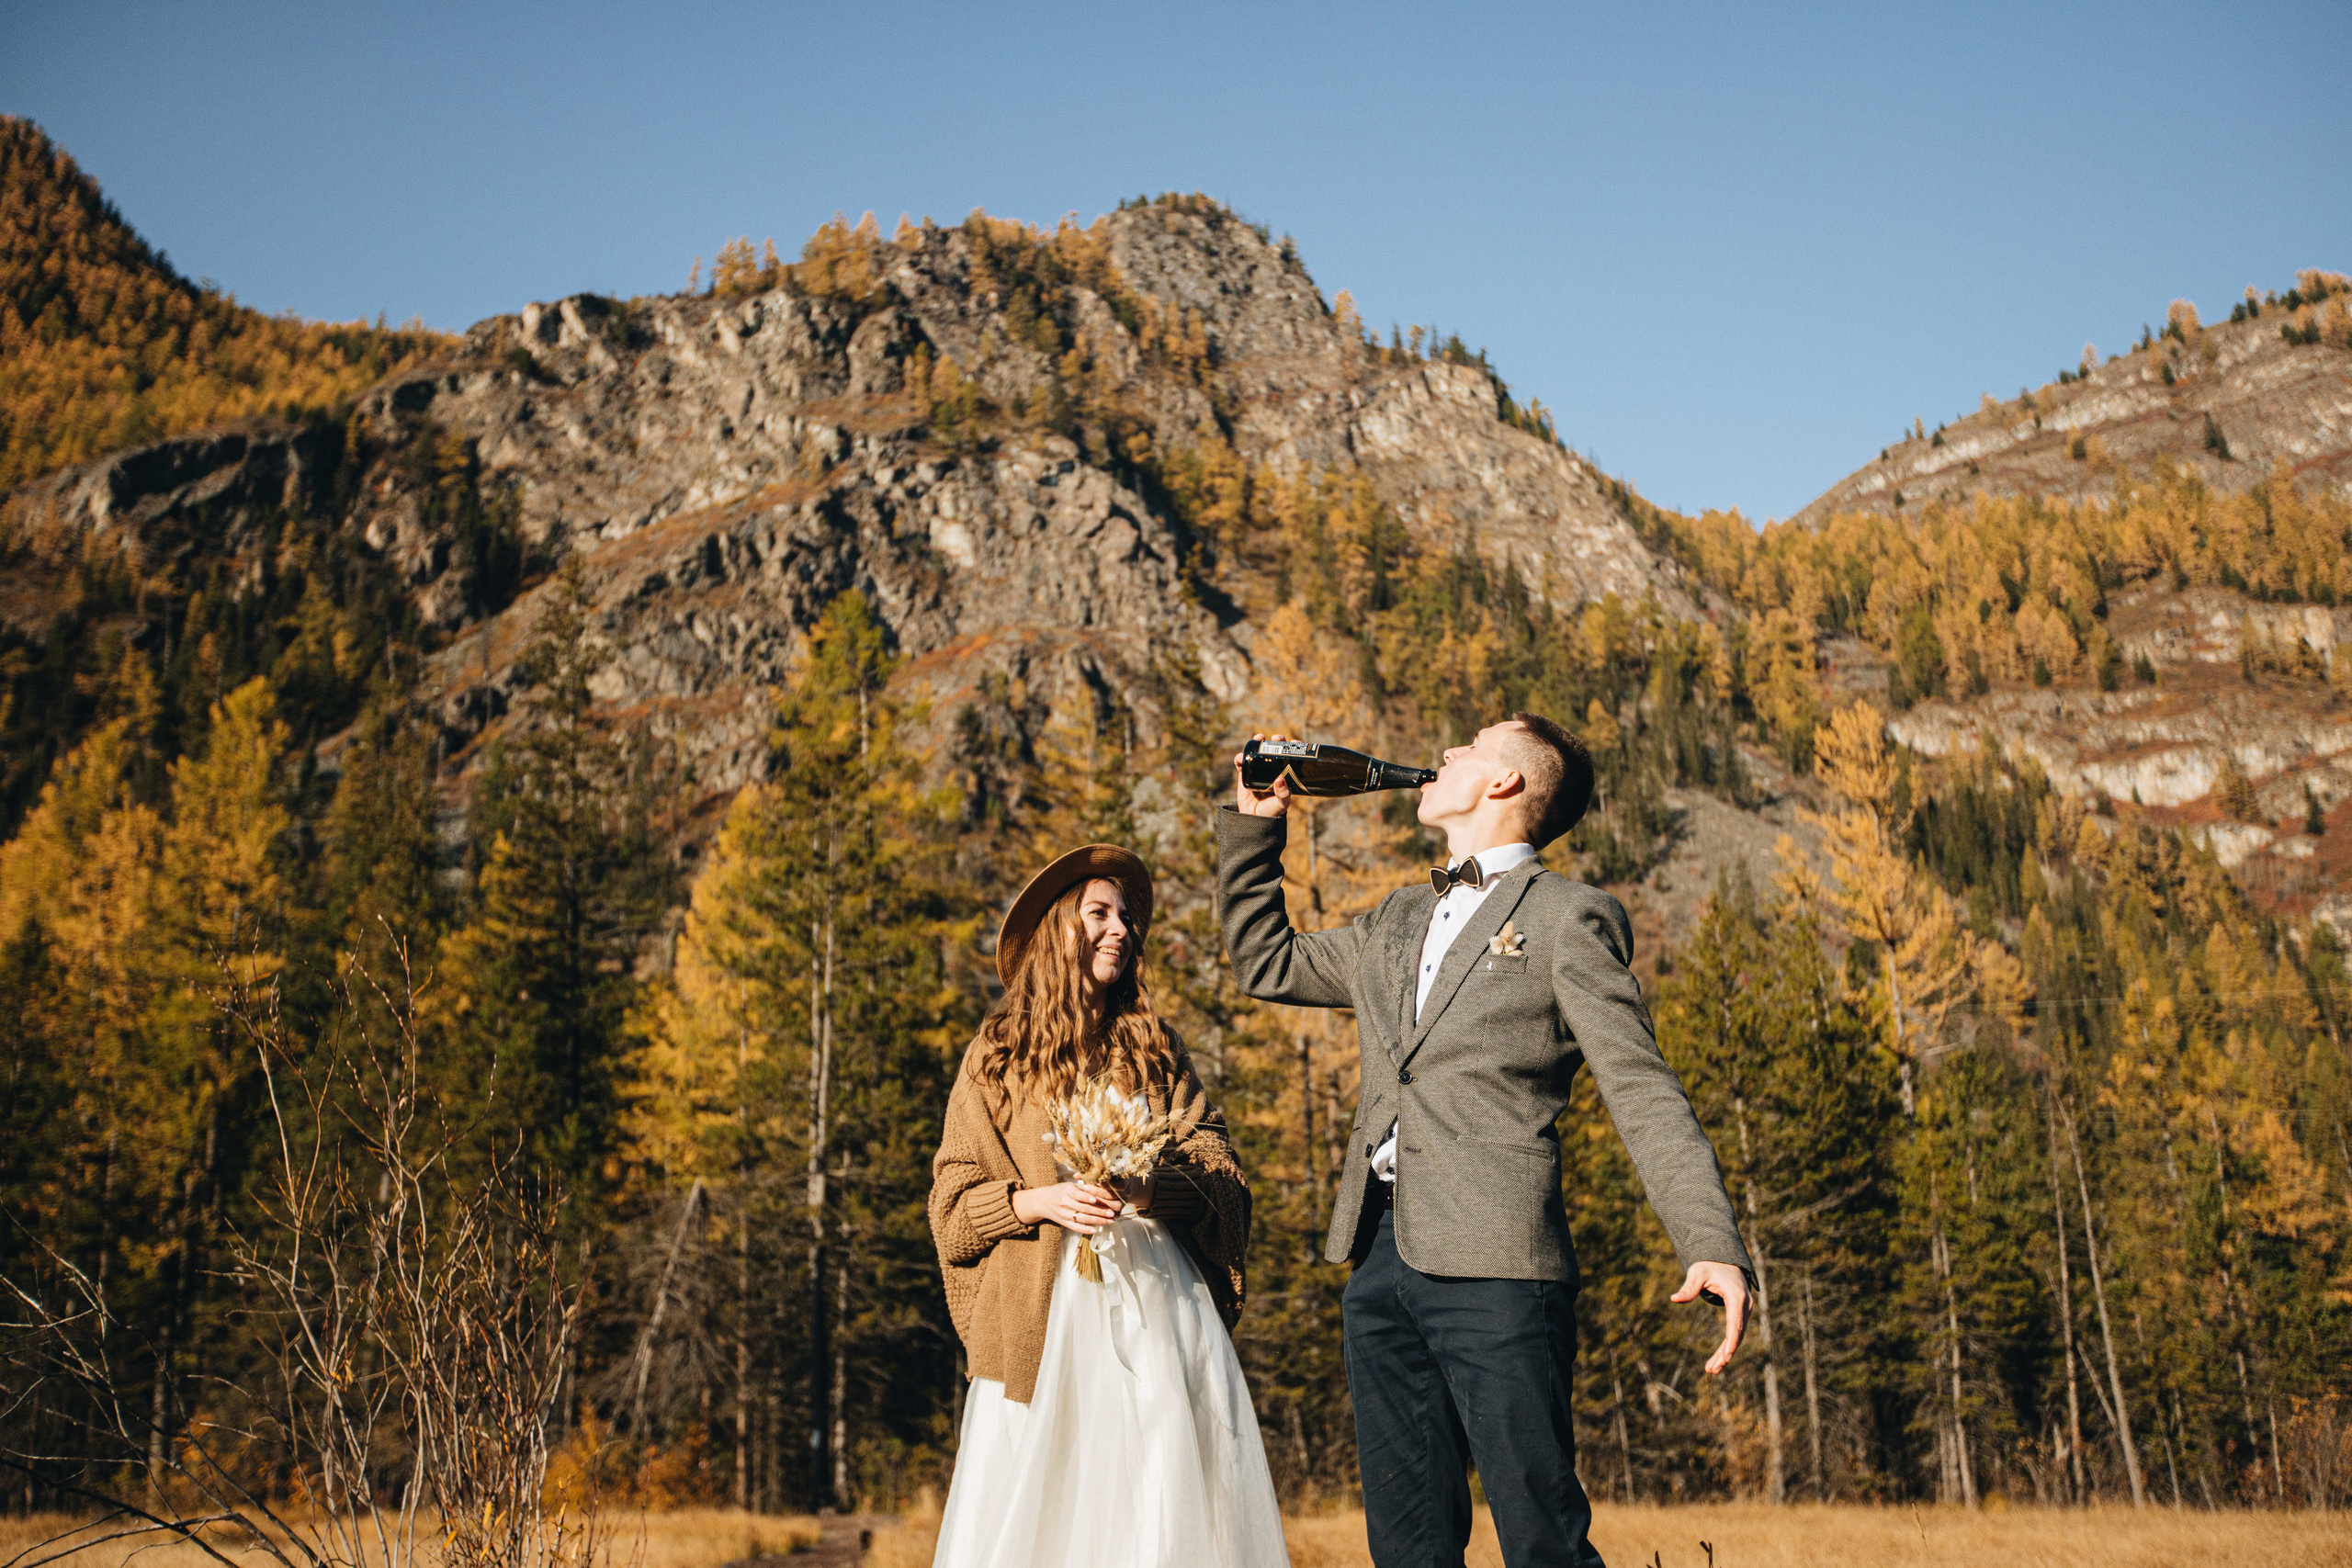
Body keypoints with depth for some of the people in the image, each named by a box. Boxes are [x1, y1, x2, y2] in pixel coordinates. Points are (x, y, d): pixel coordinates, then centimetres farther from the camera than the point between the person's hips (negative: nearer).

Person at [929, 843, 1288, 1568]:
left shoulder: (1156, 1047, 15)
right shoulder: (998, 1054, 8)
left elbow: (1220, 1170, 6)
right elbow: (953, 1197, 5)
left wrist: (1154, 1188, -15)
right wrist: (1040, 1201, -13)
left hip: (1156, 1298, 2)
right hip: (1047, 1308, -2)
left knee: (1161, 1504, -3)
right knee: (1041, 1502, -6)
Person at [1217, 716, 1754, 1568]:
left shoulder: (1568, 917, 1)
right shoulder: (1396, 922, 22)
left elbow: (1643, 1093, -6)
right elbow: (1265, 962, 34)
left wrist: (1712, 1245, -18)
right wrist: (1255, 821, 26)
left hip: (1493, 1270, -7)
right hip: (1381, 1259, 7)